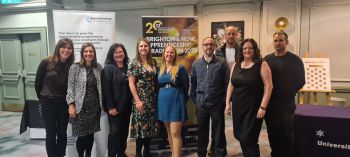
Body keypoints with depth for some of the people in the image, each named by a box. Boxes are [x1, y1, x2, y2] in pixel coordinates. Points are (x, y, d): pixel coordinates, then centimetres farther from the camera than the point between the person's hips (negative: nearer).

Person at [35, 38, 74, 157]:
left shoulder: (71, 66, -4)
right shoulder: (46, 63, -10)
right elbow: (38, 82, 0)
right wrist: (42, 98, 9)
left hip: (64, 104, 2)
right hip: (48, 103, -2)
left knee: (62, 134, 13)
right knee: (51, 135, 7)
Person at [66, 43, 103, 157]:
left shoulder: (98, 67, 5)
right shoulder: (75, 67, -5)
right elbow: (70, 87, -6)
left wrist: (101, 103, 8)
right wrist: (71, 105, -11)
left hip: (95, 106, 3)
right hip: (81, 106, -3)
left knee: (91, 134, 10)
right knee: (81, 135, 1)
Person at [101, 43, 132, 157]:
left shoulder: (127, 68, 11)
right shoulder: (108, 68, -6)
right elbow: (106, 89, -12)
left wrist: (132, 104, 6)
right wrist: (110, 107, -17)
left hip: (126, 106, 5)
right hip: (114, 107, -5)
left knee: (124, 131, 12)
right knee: (115, 132, -2)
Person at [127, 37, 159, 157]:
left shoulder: (152, 63, 10)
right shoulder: (134, 63, -6)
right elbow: (131, 84, -10)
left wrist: (156, 97, 6)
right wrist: (138, 100, -15)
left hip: (152, 99, 5)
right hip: (140, 99, -5)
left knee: (150, 126, 10)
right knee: (141, 126, -2)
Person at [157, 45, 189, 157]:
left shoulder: (180, 68, -5)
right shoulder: (160, 69, 8)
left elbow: (186, 86, -2)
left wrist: (183, 100, 2)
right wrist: (161, 97, 10)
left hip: (176, 102, -5)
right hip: (163, 102, 5)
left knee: (175, 133, -9)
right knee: (169, 132, 14)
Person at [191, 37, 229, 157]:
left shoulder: (222, 63, -4)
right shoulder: (196, 64, 5)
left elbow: (227, 83, -3)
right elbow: (193, 84, 10)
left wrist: (225, 100, -5)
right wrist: (194, 99, 6)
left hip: (217, 104, -2)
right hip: (201, 104, 3)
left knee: (218, 132, 8)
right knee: (202, 131, 14)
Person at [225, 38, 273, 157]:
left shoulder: (261, 65, -7)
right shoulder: (236, 65, 8)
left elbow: (268, 86, -11)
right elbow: (231, 85, 11)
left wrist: (263, 107, -16)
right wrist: (227, 103, 6)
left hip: (253, 108, -5)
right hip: (237, 107, 5)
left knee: (249, 139, -3)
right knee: (240, 137, 12)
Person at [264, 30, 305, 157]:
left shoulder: (295, 60, -4)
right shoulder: (267, 59, 6)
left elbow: (300, 81, -2)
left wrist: (289, 93, -4)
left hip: (286, 102, -3)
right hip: (270, 102, 4)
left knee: (286, 132, 3)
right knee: (272, 132, 11)